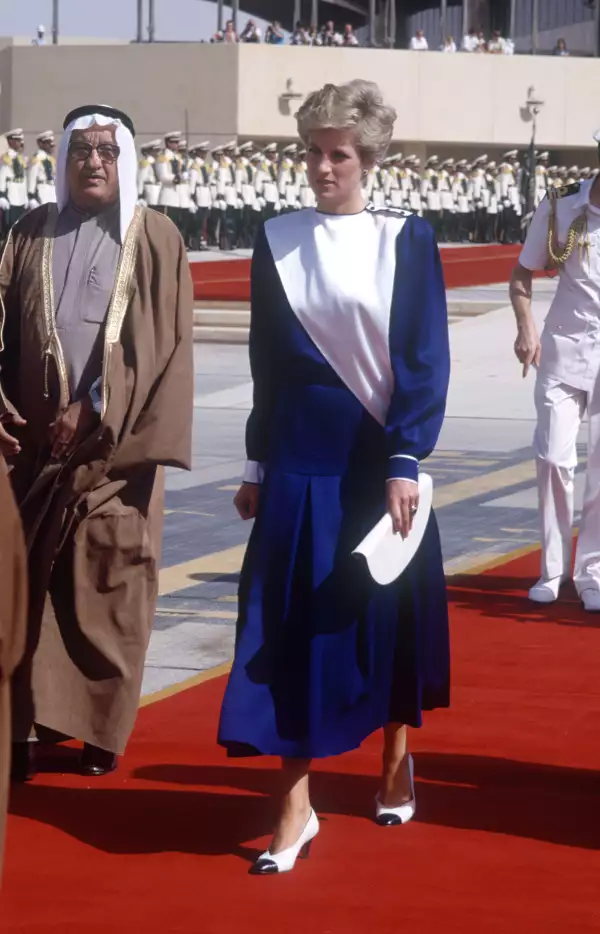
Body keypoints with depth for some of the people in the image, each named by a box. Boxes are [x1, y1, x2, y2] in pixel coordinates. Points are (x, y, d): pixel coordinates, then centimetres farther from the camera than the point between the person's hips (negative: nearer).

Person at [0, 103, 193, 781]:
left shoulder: (156, 240, 1)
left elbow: (169, 346, -5)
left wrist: (95, 413, -11)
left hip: (113, 449, -2)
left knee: (108, 589, 0)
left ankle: (102, 727, 10)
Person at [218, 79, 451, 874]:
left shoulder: (406, 239, -4)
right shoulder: (277, 241, 5)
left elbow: (425, 360, -7)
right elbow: (266, 361, 9)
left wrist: (405, 462, -14)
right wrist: (256, 467, 9)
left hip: (378, 459, -2)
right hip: (300, 461, 2)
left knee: (388, 614, 9)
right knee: (294, 626, -1)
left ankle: (396, 764, 31)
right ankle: (296, 806, 3)